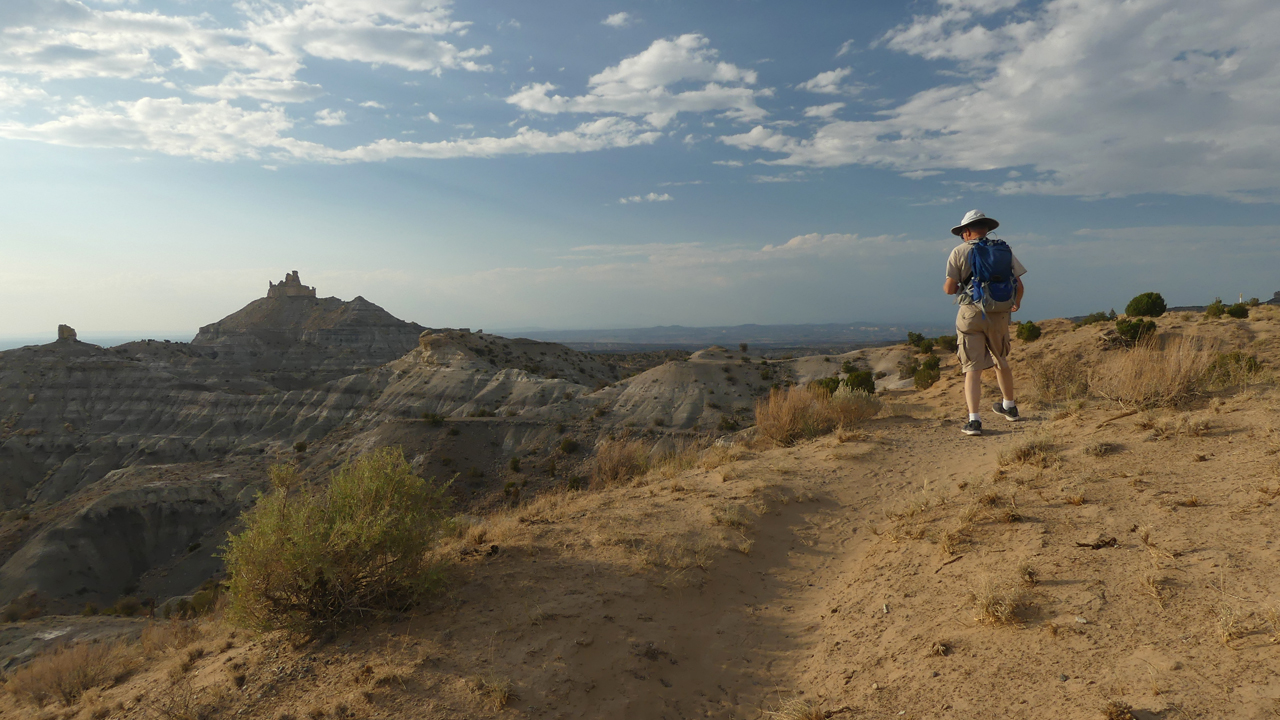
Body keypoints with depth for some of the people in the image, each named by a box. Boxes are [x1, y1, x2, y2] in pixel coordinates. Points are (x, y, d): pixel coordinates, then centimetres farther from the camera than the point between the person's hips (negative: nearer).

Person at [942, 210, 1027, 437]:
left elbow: (949, 288, -7)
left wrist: (947, 287, 17)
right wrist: (1017, 302, 28)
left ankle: (974, 420, -13)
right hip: (999, 314, 4)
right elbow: (1019, 285, 7)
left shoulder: (960, 252, -2)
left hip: (971, 313, -3)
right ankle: (1009, 407, 41)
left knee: (973, 369, -3)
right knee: (1001, 361, 24)